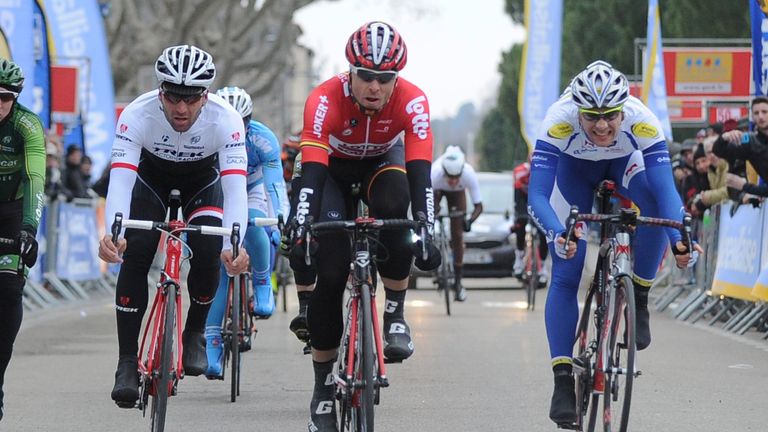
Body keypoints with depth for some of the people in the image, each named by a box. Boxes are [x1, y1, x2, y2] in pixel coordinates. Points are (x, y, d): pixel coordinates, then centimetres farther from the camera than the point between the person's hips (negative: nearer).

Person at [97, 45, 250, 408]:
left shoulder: (225, 119, -35)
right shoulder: (137, 115, -35)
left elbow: (235, 187, -42)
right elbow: (120, 178, -42)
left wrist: (234, 244, -58)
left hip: (203, 179, 0)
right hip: (151, 176, 0)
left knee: (208, 253, -23)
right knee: (134, 255, -19)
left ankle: (195, 332, 5)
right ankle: (127, 363, -12)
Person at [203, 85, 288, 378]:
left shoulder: (262, 140, -30)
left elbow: (275, 185, -36)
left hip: (253, 192, 0)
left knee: (252, 223, -35)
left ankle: (263, 283, -11)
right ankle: (212, 341, -10)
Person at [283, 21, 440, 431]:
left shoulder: (412, 101, -32)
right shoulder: (325, 100, -35)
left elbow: (419, 171, -38)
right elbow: (311, 170, -42)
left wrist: (426, 230, -52)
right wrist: (299, 232, -54)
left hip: (382, 163, 1)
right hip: (334, 169, -1)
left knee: (393, 206, -36)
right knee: (329, 273, -13)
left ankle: (395, 315, -18)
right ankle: (323, 386, 0)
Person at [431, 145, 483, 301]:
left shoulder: (469, 174, -41)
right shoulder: (434, 173, -44)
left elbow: (478, 206, -35)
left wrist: (469, 221, -52)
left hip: (457, 193, 0)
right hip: (437, 189, 0)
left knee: (457, 236, -2)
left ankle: (457, 282, 8)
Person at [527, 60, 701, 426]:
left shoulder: (642, 122, -37)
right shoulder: (560, 121, -39)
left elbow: (665, 188, -40)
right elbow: (537, 196, -43)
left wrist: (679, 239, -57)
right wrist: (557, 234, -61)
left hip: (624, 164, 0)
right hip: (573, 168, 0)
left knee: (654, 207, -34)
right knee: (565, 277, -10)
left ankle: (639, 300, -13)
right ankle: (563, 380, -5)